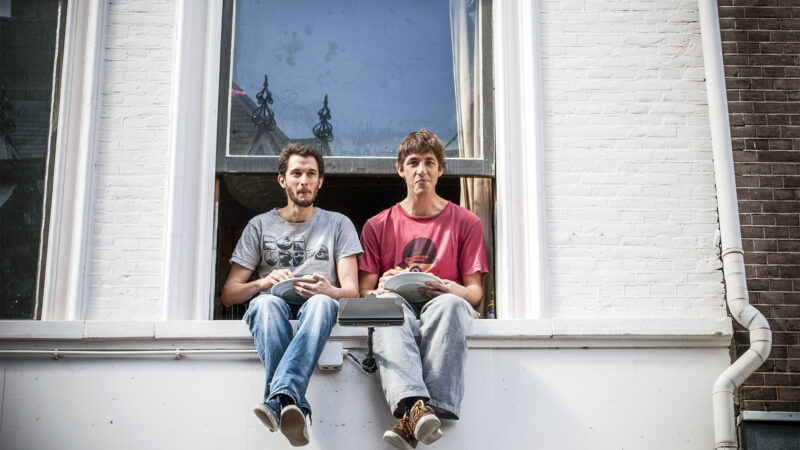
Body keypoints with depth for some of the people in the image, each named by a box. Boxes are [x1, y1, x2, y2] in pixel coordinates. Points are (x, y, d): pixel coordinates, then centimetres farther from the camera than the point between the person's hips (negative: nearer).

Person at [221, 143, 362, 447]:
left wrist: (329, 291, -18)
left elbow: (352, 291, 7)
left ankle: (279, 400, -58)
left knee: (322, 303, -38)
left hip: (315, 309, -1)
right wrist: (264, 282, -9)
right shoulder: (260, 225, 18)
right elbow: (228, 294, 12)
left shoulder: (338, 224, 18)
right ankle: (295, 409, -55)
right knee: (266, 302, -37)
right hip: (273, 310, 1)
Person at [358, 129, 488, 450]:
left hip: (441, 306, -1)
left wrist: (457, 292, -15)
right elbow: (364, 291, 11)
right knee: (387, 302, -36)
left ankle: (413, 421, -48)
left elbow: (475, 291, 10)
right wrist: (380, 289, -15)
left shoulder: (466, 223, 15)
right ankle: (413, 403, -59)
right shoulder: (378, 226, 17)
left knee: (449, 304, -38)